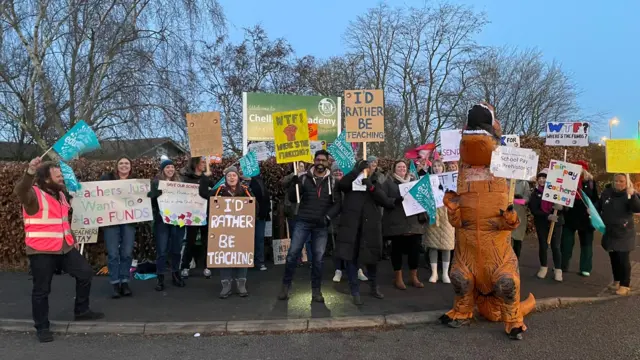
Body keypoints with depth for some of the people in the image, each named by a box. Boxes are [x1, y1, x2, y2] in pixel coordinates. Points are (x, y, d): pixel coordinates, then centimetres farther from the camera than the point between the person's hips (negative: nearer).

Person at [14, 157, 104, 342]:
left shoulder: (61, 194, 12)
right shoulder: (34, 194, -12)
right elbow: (19, 191, -37)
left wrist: (72, 239, 25)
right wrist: (30, 172, -53)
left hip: (65, 248, 8)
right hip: (41, 251, -7)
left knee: (85, 273, 11)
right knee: (42, 289, 3)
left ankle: (81, 311, 27)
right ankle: (42, 327, 19)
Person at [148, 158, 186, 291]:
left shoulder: (180, 181, 10)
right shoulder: (155, 182, 2)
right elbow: (151, 198, -4)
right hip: (162, 220, -2)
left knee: (176, 249, 11)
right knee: (162, 250, 0)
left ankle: (175, 274, 24)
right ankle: (160, 277, 9)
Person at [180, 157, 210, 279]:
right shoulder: (187, 178, 0)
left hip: (206, 213, 3)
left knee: (206, 240, 4)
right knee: (190, 241, 3)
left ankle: (205, 266, 13)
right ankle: (185, 267, 15)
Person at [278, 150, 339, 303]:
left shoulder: (332, 181, 4)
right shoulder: (304, 177, 1)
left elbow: (337, 203, 6)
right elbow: (292, 198, 0)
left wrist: (328, 217, -8)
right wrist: (294, 184, -17)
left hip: (321, 225, 1)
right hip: (303, 222, 0)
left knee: (318, 257, 6)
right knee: (292, 253, -3)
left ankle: (316, 290, 18)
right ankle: (286, 286, 14)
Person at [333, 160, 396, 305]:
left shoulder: (374, 184, 14)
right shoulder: (351, 184, 11)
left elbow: (385, 202, -2)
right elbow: (341, 184, -13)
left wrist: (371, 187, -16)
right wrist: (357, 169, -17)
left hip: (370, 227, 1)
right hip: (351, 226, -1)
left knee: (371, 258, 10)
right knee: (350, 258, -2)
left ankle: (374, 288, 31)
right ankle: (355, 292, 9)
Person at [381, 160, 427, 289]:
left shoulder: (413, 181, 16)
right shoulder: (388, 182, 3)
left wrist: (422, 213, -1)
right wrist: (396, 200, -22)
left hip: (414, 221, 4)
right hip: (396, 222, -3)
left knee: (415, 249, 3)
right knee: (397, 249, 2)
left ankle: (414, 277, 17)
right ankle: (398, 278, 13)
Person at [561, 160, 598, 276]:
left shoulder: (590, 182, -1)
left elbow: (595, 199, 0)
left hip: (585, 217, -1)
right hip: (570, 215, 1)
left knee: (586, 243, 9)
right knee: (566, 242, 5)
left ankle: (585, 268, 18)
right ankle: (563, 266, 17)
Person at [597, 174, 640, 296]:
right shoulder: (606, 192, 5)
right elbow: (599, 205, 19)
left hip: (624, 233, -5)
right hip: (609, 232, 5)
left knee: (623, 259, -4)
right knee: (613, 258, 14)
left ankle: (625, 285, 6)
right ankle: (617, 281, 29)